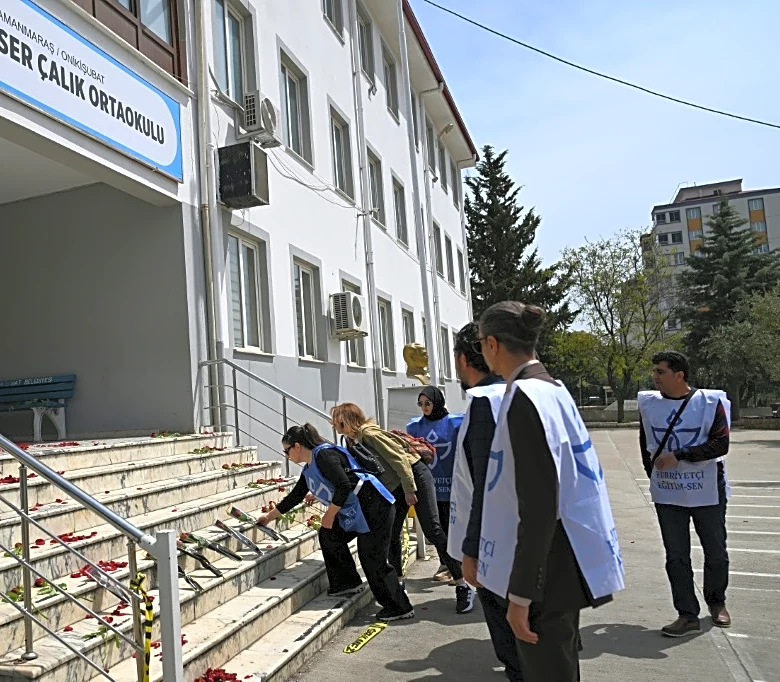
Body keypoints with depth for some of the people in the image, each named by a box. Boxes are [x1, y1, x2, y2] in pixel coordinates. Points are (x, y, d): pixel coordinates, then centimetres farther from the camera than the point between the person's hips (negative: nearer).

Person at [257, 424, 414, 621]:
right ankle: (346, 583, 24)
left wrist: (329, 515, -11)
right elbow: (293, 497, 28)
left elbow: (344, 486, -23)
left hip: (373, 505, -10)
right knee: (329, 535, 14)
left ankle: (400, 608, 2)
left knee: (373, 560, -7)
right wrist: (268, 517, 36)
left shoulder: (324, 455, -15)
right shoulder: (308, 470, 16)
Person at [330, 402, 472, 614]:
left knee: (432, 530, -11)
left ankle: (462, 586, -6)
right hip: (396, 488, 9)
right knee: (390, 535, 4)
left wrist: (409, 490, -20)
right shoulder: (354, 442, 9)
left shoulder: (369, 434, -18)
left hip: (415, 476, -9)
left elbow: (397, 457, -21)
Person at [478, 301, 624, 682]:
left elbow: (538, 505, -25)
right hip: (560, 566, 9)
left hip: (546, 573, -9)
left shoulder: (525, 397, -22)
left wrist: (521, 594, -19)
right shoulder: (550, 389, 8)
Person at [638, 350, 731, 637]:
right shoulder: (648, 404, 0)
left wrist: (678, 456, -21)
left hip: (707, 492, -2)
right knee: (676, 557, 4)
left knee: (716, 552, 14)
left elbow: (720, 444, -17)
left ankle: (716, 602, 38)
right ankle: (688, 615, 14)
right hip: (667, 495, 2)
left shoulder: (710, 402, -10)